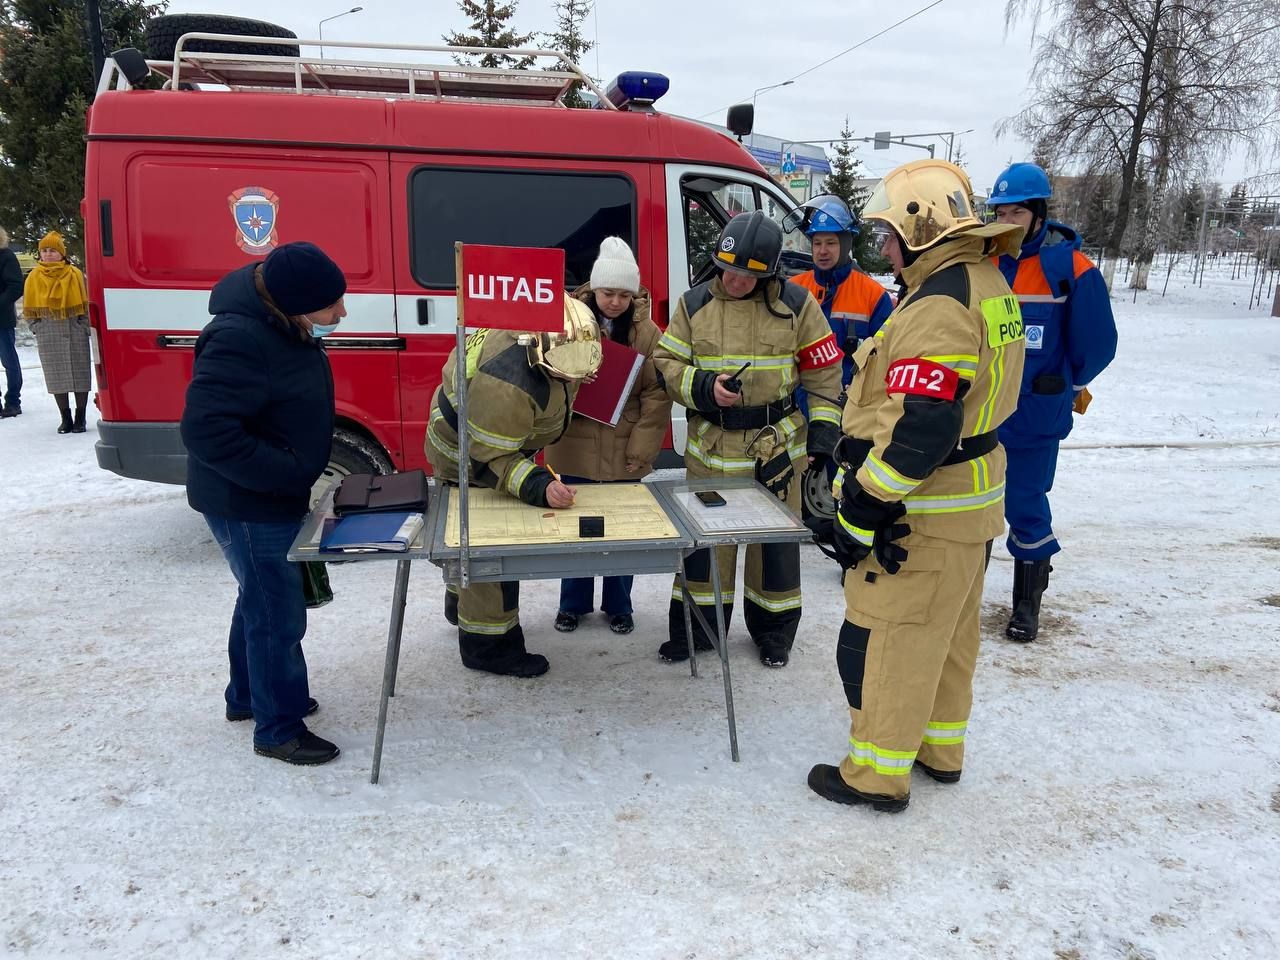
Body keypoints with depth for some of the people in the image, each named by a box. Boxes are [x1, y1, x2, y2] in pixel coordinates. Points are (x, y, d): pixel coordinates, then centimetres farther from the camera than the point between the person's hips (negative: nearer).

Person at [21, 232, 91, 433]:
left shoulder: (75, 274, 0)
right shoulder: (34, 277, 4)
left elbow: (85, 303, 3)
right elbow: (29, 307, 9)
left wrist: (84, 325, -5)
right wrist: (36, 328, 1)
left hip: (75, 331, -1)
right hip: (49, 335, 2)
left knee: (80, 373, 1)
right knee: (56, 375, 4)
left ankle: (80, 417, 11)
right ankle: (65, 418, 13)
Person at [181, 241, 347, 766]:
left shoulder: (283, 325, 2)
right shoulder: (239, 339, -29)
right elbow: (206, 431, -32)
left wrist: (302, 474, 9)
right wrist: (291, 476, -27)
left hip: (272, 495, 10)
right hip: (248, 505, -10)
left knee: (261, 599, 24)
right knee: (279, 613, 2)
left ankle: (247, 695, 44)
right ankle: (279, 729, 19)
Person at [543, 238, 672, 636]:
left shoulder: (647, 333, -5)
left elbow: (657, 397, -5)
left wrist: (641, 449, -10)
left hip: (625, 451, 0)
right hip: (577, 447, 0)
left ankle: (618, 606, 29)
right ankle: (573, 603, 30)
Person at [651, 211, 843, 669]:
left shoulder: (796, 304, -3)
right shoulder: (694, 304, 1)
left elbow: (823, 372, 1)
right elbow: (665, 363, 2)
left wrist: (822, 434, -5)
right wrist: (705, 388, -16)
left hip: (776, 444, -1)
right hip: (709, 445, 1)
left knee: (776, 539, 10)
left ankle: (773, 630, 27)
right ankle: (695, 627, 24)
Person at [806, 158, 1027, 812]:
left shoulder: (937, 306, -23)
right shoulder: (986, 285, 10)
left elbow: (920, 430, -29)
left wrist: (863, 508, -21)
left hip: (921, 512, -10)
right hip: (971, 498, 10)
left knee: (887, 639, 3)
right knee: (948, 632, 21)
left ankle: (878, 774, 17)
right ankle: (939, 749, 38)